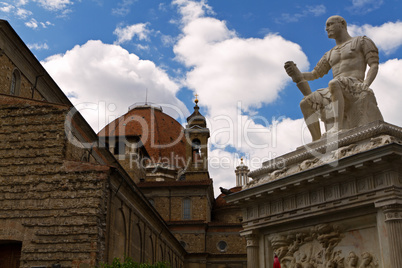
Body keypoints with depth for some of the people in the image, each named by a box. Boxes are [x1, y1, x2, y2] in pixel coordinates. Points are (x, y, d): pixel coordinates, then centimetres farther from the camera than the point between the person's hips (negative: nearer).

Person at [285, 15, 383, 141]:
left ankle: (338, 127, -46)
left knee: (333, 83, -37)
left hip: (355, 89, -6)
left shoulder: (362, 41, 16)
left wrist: (365, 85, -15)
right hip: (337, 93, 6)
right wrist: (298, 75, 6)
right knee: (305, 103, -13)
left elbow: (374, 65, 4)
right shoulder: (330, 55, 32)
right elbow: (314, 74, 28)